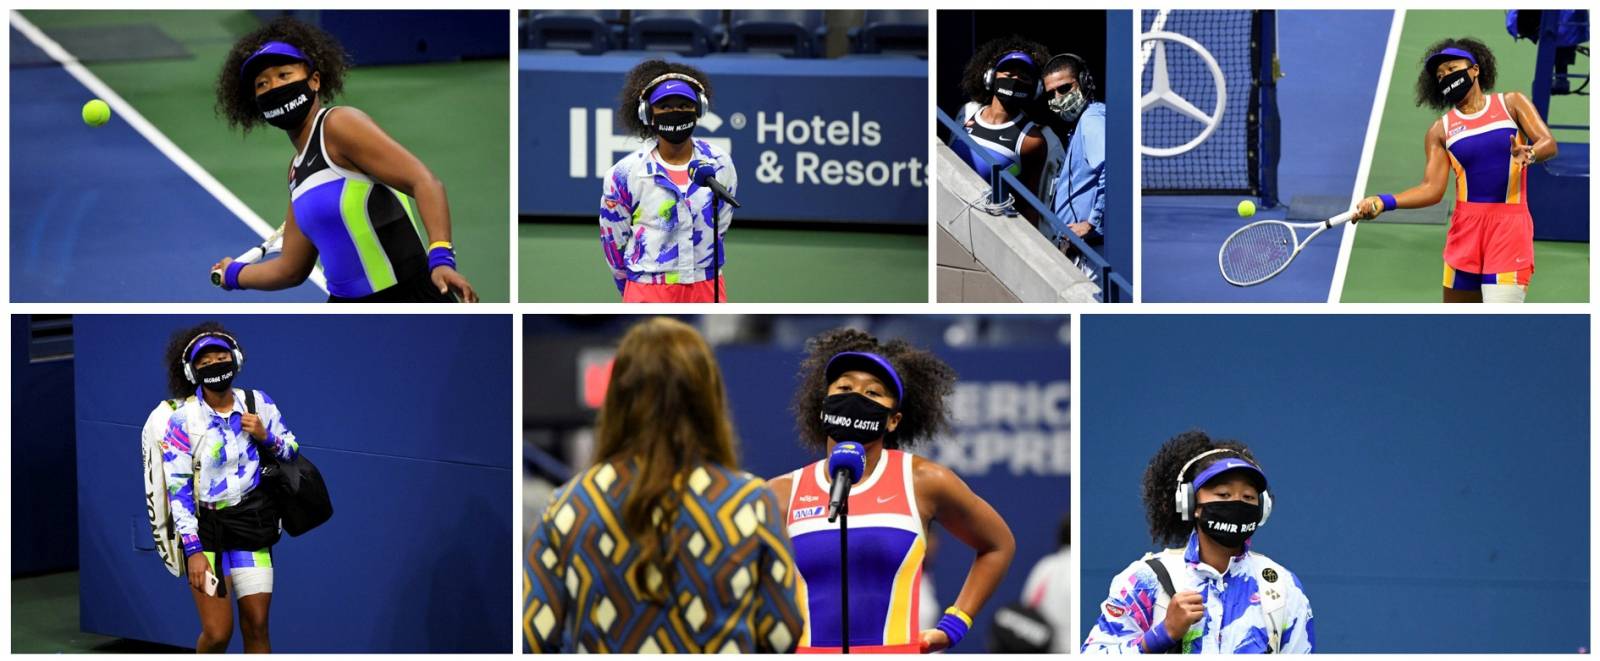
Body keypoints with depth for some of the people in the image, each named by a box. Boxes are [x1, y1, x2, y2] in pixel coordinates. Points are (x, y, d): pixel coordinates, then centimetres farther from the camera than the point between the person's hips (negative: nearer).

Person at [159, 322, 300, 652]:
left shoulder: (258, 404, 1)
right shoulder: (183, 419, -10)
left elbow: (292, 449, 13)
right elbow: (178, 488, -11)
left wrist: (266, 437, -9)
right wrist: (193, 549, -18)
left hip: (251, 523, 3)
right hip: (204, 528, -3)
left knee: (256, 627, 1)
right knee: (217, 633, -9)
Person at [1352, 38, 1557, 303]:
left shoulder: (1511, 103, 6)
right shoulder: (1440, 131, 9)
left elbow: (1548, 144, -3)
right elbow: (1432, 189, 1)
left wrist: (1530, 154, -27)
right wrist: (1383, 202, -14)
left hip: (1509, 226, -3)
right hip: (1466, 228, 3)